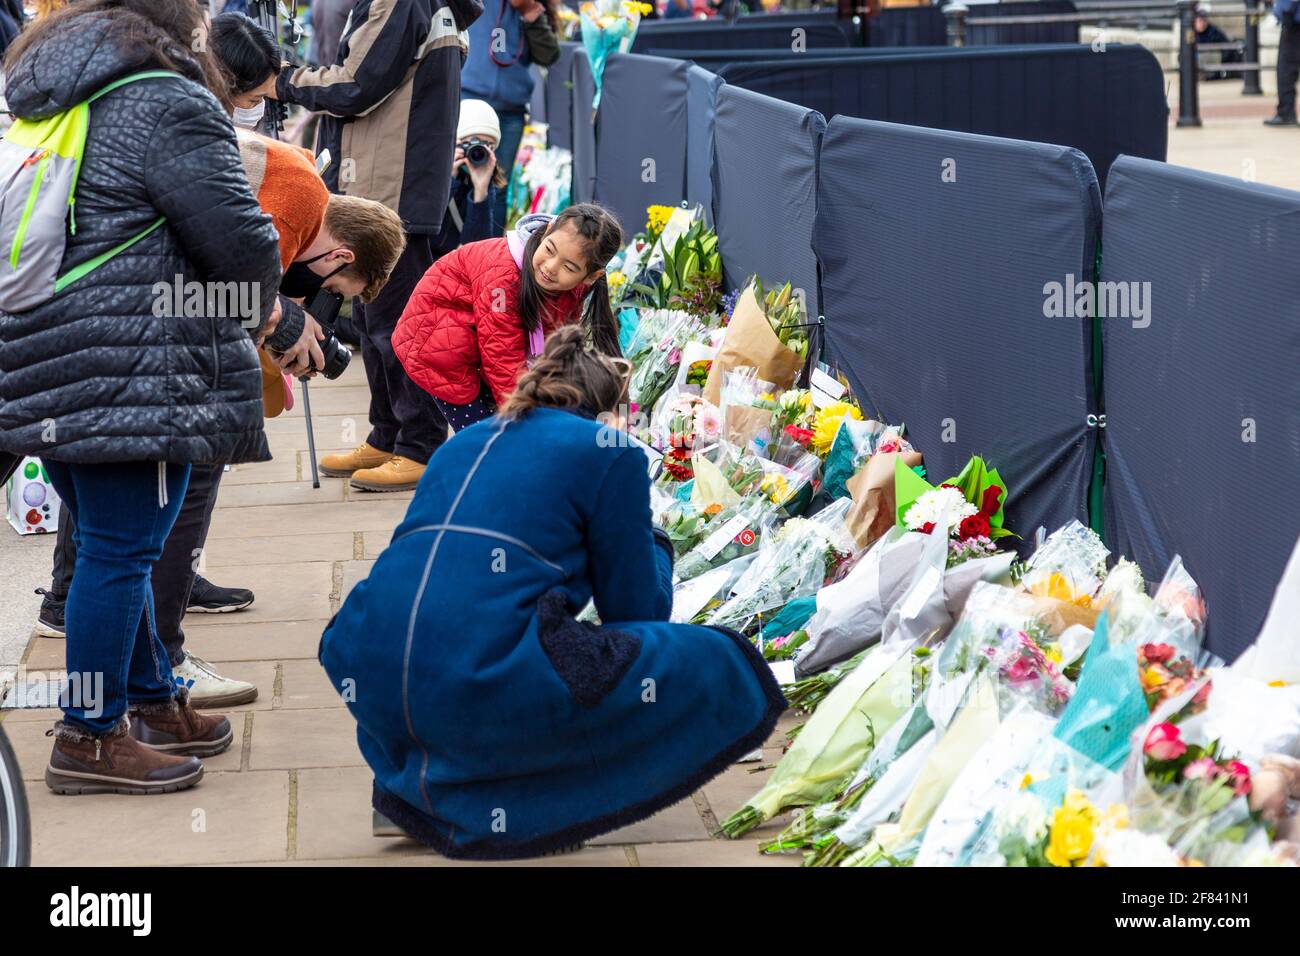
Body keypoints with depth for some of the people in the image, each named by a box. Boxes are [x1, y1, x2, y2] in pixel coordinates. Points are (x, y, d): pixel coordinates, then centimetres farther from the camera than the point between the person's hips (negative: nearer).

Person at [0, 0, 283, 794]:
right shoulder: (168, 104, -11)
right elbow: (239, 240, -12)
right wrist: (257, 311, 9)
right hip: (132, 373, -9)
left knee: (111, 545, 18)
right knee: (121, 551, -2)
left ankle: (155, 703, 30)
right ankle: (90, 739, 3)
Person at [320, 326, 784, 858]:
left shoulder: (464, 443, 27)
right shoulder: (610, 452, 9)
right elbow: (637, 609, 12)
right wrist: (652, 542, 32)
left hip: (371, 682, 7)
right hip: (492, 685, -6)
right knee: (727, 674, 7)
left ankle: (412, 785, 16)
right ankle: (503, 803, 1)